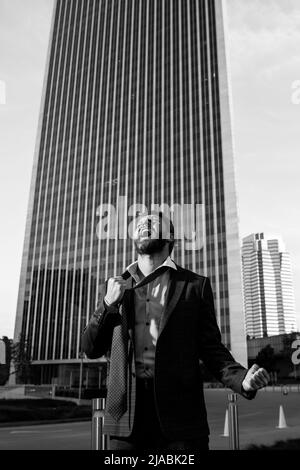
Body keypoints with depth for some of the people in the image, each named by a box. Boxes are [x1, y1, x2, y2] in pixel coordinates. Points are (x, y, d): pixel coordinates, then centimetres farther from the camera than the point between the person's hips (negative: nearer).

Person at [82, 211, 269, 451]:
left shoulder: (195, 285, 6)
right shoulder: (114, 287, 12)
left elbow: (212, 348, 5)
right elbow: (91, 349, 10)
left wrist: (242, 379, -15)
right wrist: (108, 304, -6)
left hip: (180, 413, -2)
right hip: (127, 417, 2)